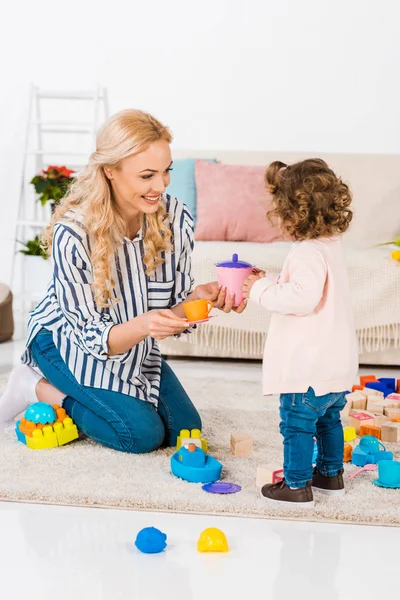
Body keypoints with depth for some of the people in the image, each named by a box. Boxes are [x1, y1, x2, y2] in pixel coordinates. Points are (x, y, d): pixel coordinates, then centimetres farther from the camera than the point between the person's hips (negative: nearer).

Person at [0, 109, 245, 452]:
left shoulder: (176, 218, -20)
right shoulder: (73, 234, -32)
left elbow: (173, 313, -10)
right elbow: (92, 336, -27)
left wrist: (198, 297, -34)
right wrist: (142, 326, -47)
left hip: (133, 344, 6)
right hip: (69, 342, -6)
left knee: (184, 427, 3)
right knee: (144, 433, -17)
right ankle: (38, 388, 3)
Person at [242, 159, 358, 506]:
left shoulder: (308, 253, -22)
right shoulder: (331, 246, 10)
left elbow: (303, 297, -31)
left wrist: (262, 291, -19)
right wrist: (270, 280, 14)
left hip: (311, 366, -10)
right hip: (337, 361, 10)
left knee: (297, 425, 2)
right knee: (328, 419, 22)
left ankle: (297, 486, 12)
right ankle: (331, 475, 35)